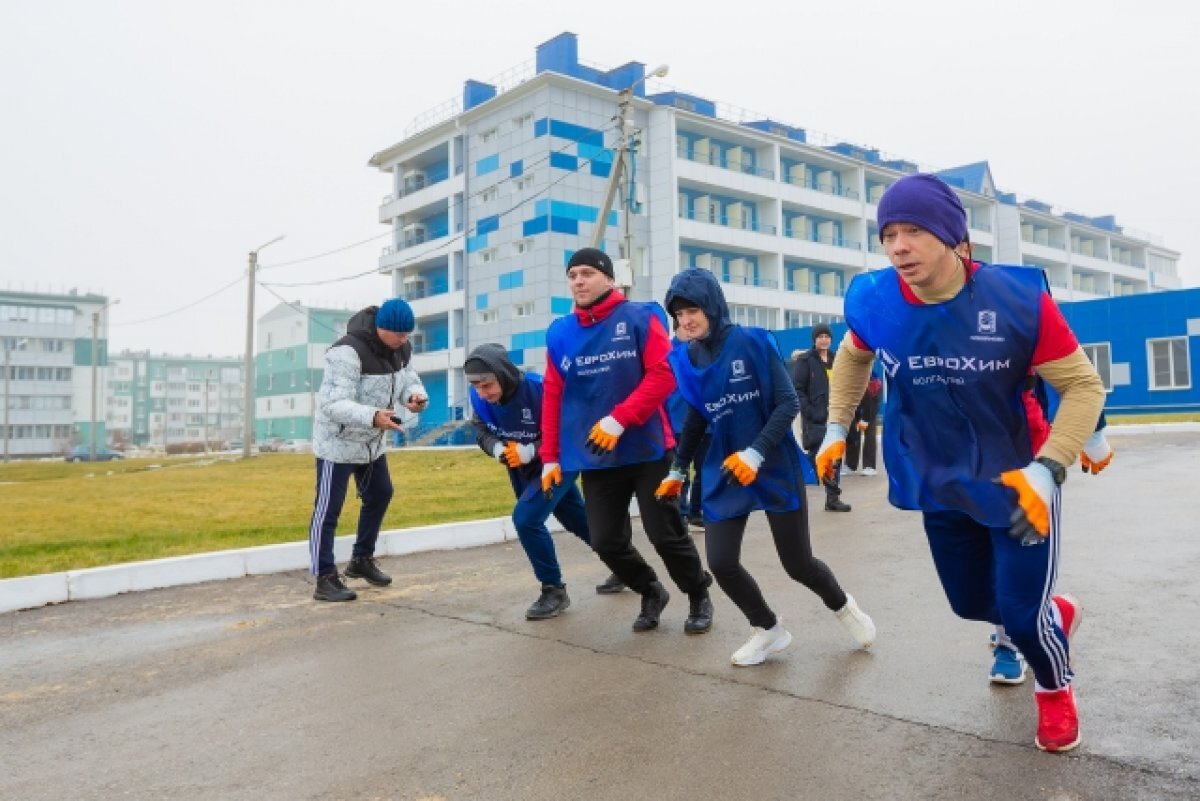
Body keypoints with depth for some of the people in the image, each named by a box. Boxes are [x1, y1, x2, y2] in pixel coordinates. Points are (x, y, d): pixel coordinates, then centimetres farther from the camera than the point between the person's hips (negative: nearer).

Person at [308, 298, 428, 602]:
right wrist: (373, 416, -52)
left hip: (371, 441, 9)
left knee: (380, 495, 18)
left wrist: (416, 395, -21)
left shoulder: (400, 349, -4)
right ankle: (325, 579, 6)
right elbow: (334, 405, -36)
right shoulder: (348, 352, -30)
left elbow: (409, 380, 5)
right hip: (338, 442, -9)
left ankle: (361, 560, 36)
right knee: (328, 509, -2)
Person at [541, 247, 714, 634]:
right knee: (606, 541, 5)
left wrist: (620, 419, -20)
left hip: (649, 450, -4)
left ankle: (699, 597, 30)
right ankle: (651, 593, 33)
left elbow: (664, 373, -13)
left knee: (666, 535, 2)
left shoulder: (640, 317, -4)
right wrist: (551, 456, 6)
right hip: (595, 457, 4)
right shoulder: (559, 333, 7)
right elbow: (553, 397, 8)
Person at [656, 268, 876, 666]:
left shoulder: (753, 342, -14)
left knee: (798, 563, 5)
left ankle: (843, 606, 40)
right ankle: (768, 629, 22)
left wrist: (756, 453, -26)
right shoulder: (686, 357, 0)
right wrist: (678, 470, 18)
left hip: (776, 466, -4)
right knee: (721, 562, -6)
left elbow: (788, 403, -15)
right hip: (724, 471, 4)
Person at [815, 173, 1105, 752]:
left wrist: (1047, 470, -25)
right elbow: (853, 355, 9)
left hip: (1016, 482, -3)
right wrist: (837, 428, 8)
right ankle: (1055, 616, 51)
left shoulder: (1018, 298, -25)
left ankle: (1055, 691, 34)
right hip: (940, 487, 4)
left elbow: (1083, 385, -15)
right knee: (971, 602, 15)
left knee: (1021, 613, -3)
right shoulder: (873, 301, -16)